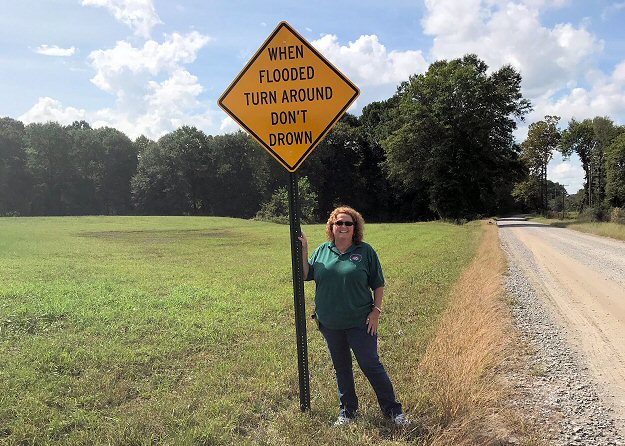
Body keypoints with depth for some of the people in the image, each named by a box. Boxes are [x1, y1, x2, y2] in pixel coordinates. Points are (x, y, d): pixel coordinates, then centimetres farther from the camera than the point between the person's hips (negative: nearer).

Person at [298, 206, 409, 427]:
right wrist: (303, 250, -4)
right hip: (330, 324, 4)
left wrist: (376, 311, -8)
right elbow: (306, 275, 6)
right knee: (341, 368, 15)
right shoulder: (323, 250, 5)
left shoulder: (365, 251, -4)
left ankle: (393, 409, 15)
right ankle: (348, 411, 30)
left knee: (371, 365, 1)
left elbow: (378, 284, -1)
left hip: (360, 323, -3)